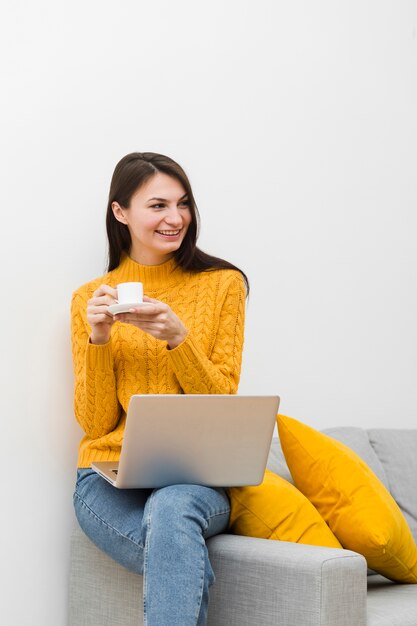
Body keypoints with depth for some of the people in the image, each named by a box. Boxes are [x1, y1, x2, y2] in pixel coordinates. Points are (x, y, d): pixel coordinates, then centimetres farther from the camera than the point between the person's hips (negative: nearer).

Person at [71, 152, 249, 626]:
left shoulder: (223, 284, 7)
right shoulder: (90, 298, 9)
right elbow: (95, 423, 4)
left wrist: (177, 336, -15)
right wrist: (98, 338, -11)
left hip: (196, 477, 0)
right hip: (110, 476, 0)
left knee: (172, 508, -37)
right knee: (187, 563, -33)